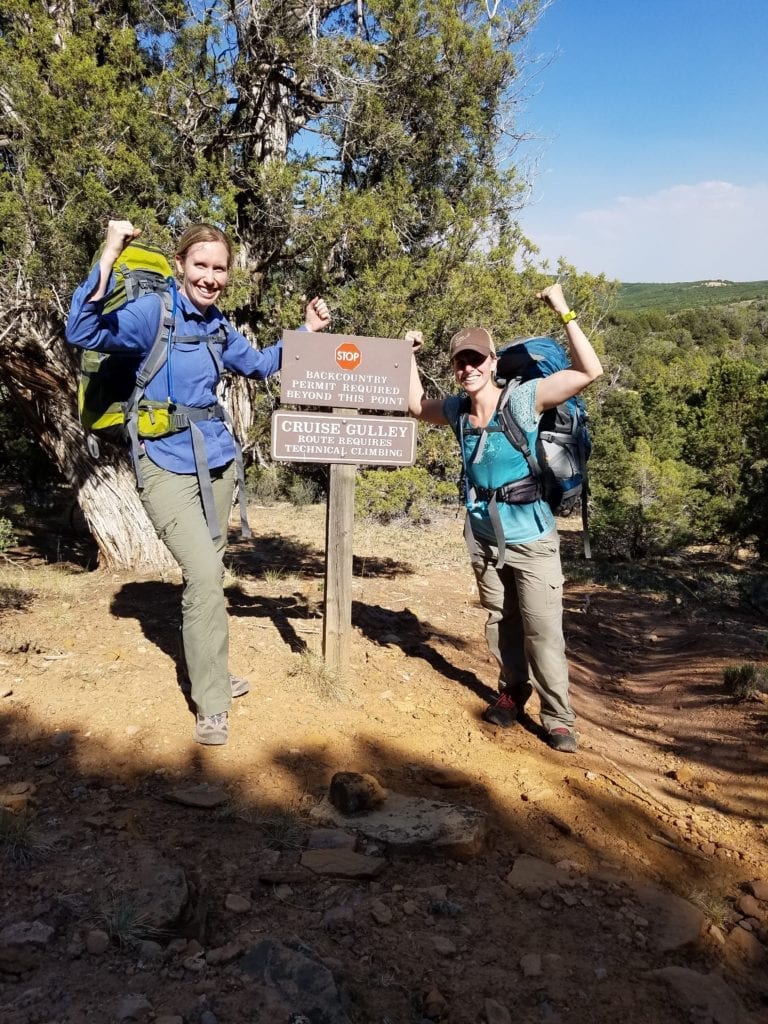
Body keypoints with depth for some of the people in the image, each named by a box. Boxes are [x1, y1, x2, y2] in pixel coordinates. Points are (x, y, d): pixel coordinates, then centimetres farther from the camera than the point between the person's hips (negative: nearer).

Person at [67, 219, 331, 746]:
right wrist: (109, 256, -33)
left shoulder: (219, 326, 8)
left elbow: (259, 365, 24)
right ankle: (211, 706, -1)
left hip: (217, 461, 7)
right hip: (168, 465, -7)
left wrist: (307, 331, 16)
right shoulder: (154, 311, -12)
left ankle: (212, 673, 33)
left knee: (211, 573, 15)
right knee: (203, 574, -16)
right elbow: (83, 333, -26)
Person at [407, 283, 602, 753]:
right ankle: (513, 690, 37)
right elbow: (417, 406, 21)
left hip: (531, 537, -5)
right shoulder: (457, 409, 1)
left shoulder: (524, 397, -14)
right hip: (484, 536, 5)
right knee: (501, 622, 18)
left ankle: (559, 718, 12)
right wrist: (410, 355, 14)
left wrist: (564, 313, -22)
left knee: (543, 631, -1)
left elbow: (590, 371, -21)